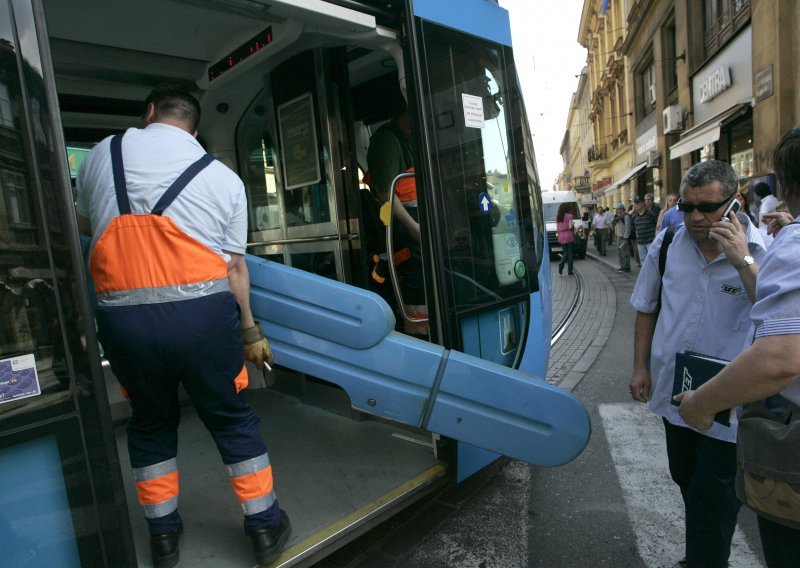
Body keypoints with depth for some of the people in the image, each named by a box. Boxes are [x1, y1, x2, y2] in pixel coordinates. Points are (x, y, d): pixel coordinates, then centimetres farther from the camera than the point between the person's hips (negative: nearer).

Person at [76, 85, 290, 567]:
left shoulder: (104, 153, 11)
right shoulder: (224, 178, 7)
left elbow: (85, 224, 27)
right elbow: (234, 266, 6)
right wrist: (250, 332, 16)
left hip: (123, 318, 2)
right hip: (202, 314, -1)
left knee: (151, 421, 23)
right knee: (233, 420, 14)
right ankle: (265, 527, 27)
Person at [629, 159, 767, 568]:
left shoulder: (760, 252, -12)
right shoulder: (667, 244, -2)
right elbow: (646, 309, 7)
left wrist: (743, 262, -29)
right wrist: (640, 366, 6)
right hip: (674, 392, 5)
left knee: (712, 498, 6)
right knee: (685, 478, 23)